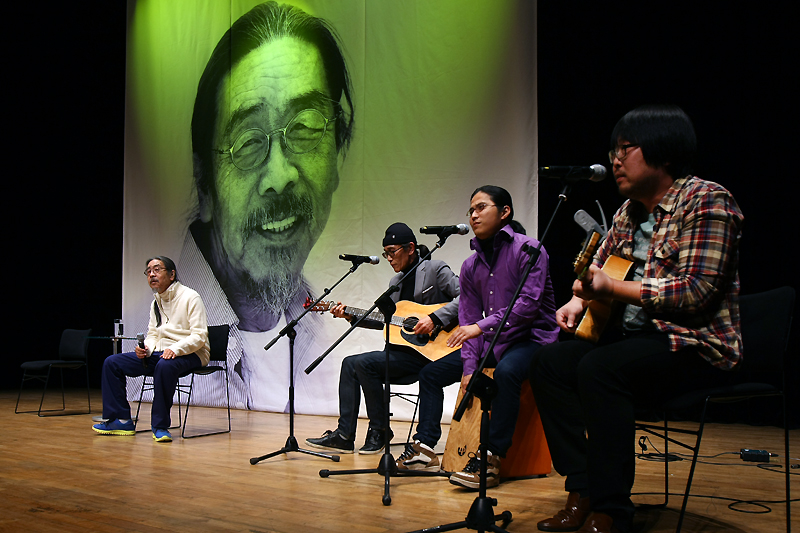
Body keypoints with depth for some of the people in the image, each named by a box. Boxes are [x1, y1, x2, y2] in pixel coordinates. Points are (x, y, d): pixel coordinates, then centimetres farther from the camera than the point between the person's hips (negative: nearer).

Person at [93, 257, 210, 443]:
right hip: (160, 352, 8)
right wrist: (146, 348, -6)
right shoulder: (156, 302, 15)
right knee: (112, 363, -3)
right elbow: (153, 335, 17)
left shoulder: (190, 297, -9)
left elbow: (199, 336, -16)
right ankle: (121, 420, 0)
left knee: (165, 365, -42)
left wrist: (176, 349, -31)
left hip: (189, 355, -8)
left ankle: (160, 425, -29)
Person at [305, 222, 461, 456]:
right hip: (407, 350, 9)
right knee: (352, 363, -3)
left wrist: (435, 318, -23)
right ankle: (344, 436, -1)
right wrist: (352, 316, 14)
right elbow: (385, 321, 23)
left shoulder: (436, 269, -4)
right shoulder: (396, 283, 20)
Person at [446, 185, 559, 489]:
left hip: (533, 338, -7)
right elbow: (468, 318, 7)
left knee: (506, 371, -36)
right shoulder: (471, 266, 11)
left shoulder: (528, 249, -9)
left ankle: (491, 459, -33)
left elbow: (529, 303, -20)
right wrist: (469, 367, -6)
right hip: (492, 342, 7)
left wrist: (482, 326, -26)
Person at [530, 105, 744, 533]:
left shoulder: (706, 201, -13)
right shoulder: (630, 210, 13)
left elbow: (696, 291, -22)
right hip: (636, 335, 9)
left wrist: (610, 286, -22)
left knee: (599, 368, -31)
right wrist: (579, 300, 0)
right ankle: (582, 493, -7)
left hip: (696, 344, -9)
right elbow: (598, 265, 24)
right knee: (550, 362, -4)